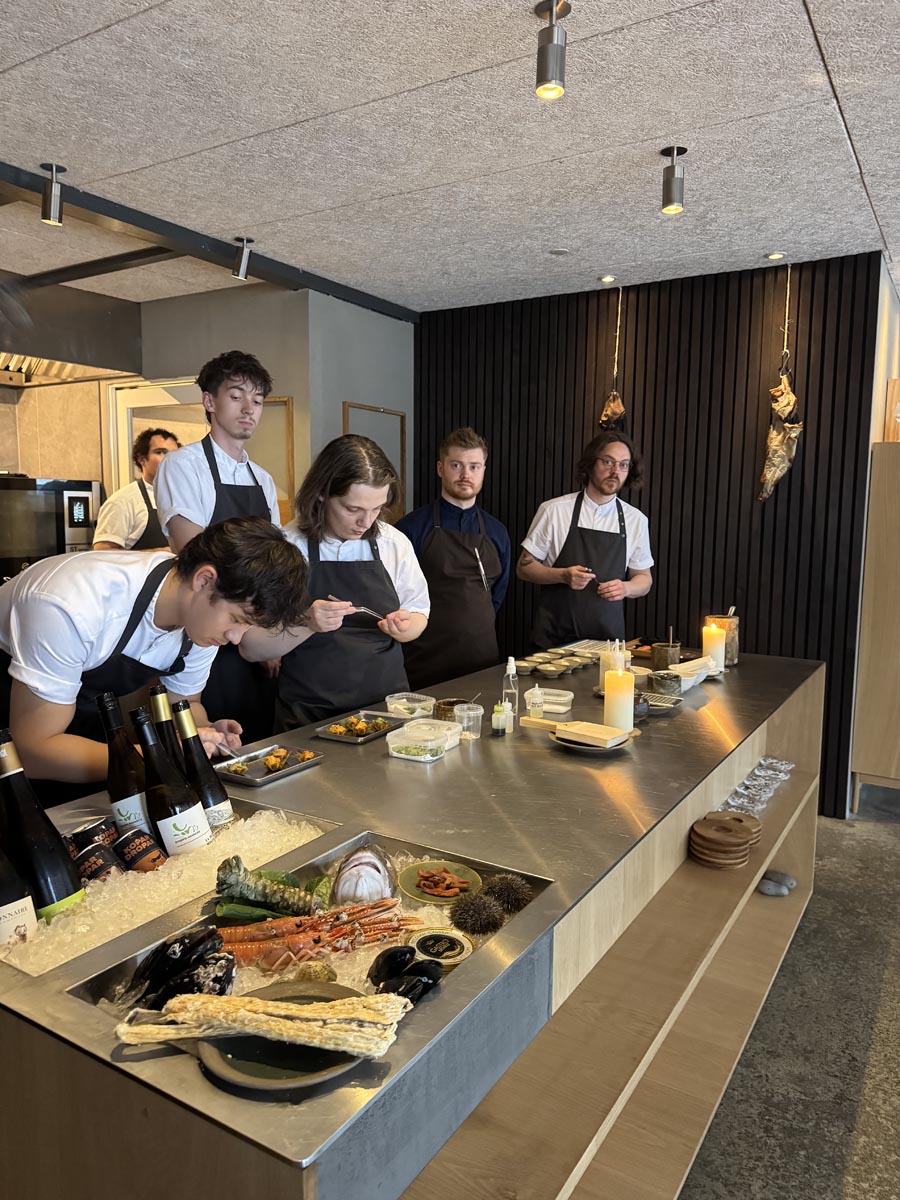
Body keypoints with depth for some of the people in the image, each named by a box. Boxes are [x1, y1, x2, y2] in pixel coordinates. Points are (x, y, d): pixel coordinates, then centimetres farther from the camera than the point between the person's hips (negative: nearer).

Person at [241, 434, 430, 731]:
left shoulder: (395, 543, 1)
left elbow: (418, 614, 11)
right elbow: (251, 648, -7)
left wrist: (405, 627, -11)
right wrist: (306, 624, -23)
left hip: (388, 703, 2)